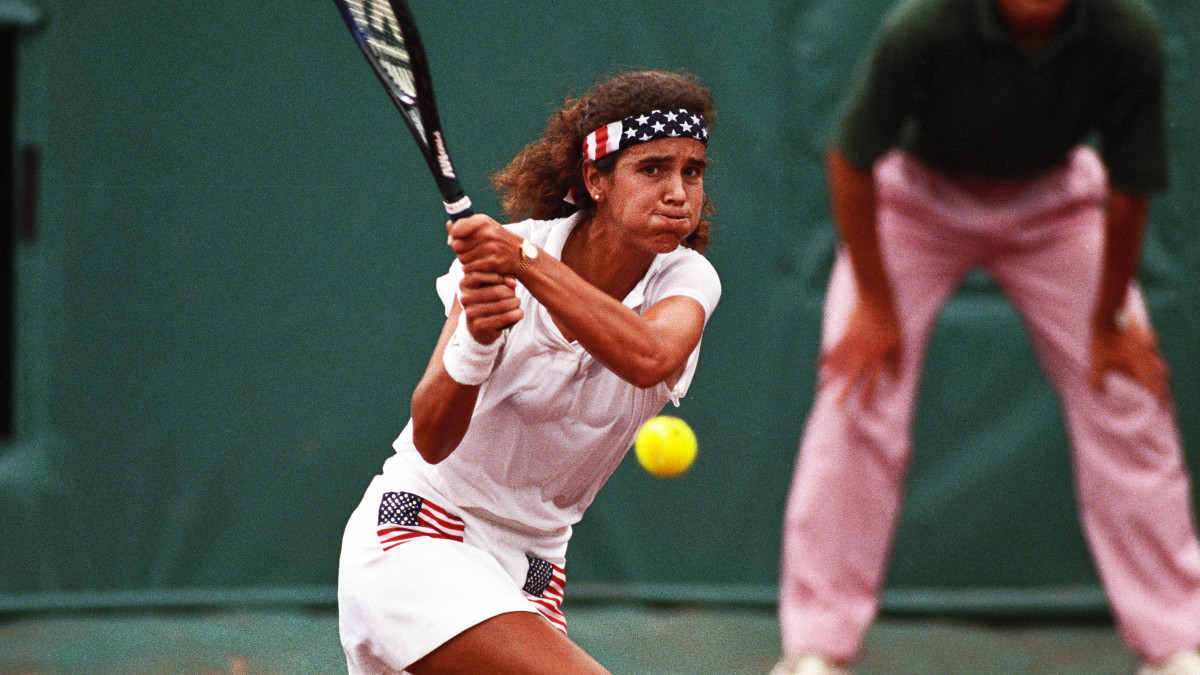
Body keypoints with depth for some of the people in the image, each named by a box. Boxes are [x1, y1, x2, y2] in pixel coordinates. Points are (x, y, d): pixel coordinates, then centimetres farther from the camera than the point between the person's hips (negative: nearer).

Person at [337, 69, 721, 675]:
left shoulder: (687, 279, -6)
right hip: (419, 537, -6)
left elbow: (649, 358, -32)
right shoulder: (500, 263, -14)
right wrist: (475, 340, -43)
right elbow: (431, 438, -23)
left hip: (532, 562, 6)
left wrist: (526, 260, -44)